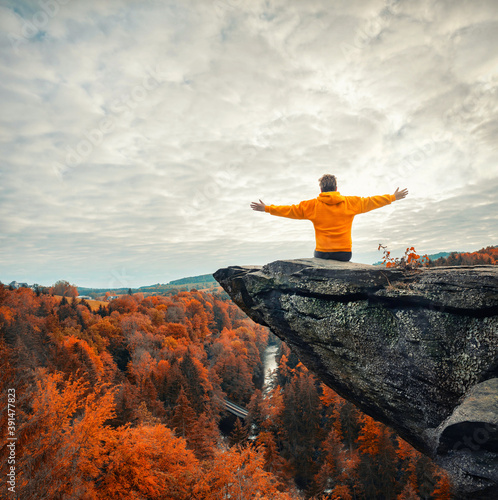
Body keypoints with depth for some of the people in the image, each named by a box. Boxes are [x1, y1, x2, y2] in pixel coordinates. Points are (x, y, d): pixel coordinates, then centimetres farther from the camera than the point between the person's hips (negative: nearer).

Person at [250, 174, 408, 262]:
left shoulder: (312, 205, 2)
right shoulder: (351, 203, 6)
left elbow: (290, 210, 5)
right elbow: (370, 202, 15)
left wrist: (267, 208, 15)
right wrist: (393, 197, 29)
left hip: (322, 253, -1)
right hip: (344, 253, 1)